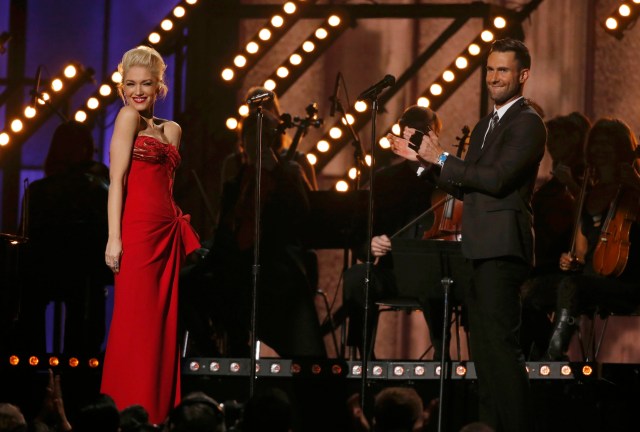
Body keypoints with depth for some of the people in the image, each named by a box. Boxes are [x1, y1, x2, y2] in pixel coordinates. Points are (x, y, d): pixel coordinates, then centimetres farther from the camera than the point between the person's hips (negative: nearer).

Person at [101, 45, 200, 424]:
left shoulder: (172, 130, 18)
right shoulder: (128, 117, -1)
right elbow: (117, 180, -7)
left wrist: (183, 227, 9)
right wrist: (114, 237, -14)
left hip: (169, 232, 7)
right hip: (138, 229, -7)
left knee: (164, 322, 5)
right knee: (137, 322, -7)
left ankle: (159, 413, 8)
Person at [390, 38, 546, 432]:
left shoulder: (528, 123, -8)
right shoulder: (485, 126, 21)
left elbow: (496, 178, -20)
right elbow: (466, 188, 21)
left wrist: (443, 159, -12)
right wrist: (423, 159, 13)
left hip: (502, 248, -10)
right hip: (479, 250, 10)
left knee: (501, 345, -13)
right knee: (485, 349, 12)